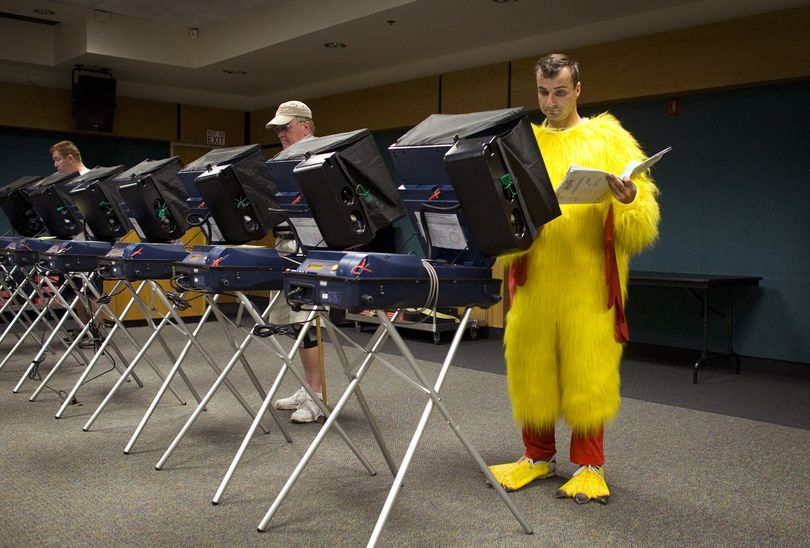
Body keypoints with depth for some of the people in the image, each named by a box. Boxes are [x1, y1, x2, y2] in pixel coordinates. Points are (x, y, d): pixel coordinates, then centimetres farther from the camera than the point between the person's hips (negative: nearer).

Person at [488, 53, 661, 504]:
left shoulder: (608, 139, 4)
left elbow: (641, 226, -1)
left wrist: (628, 199, -23)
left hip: (589, 279, -2)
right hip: (533, 276, 3)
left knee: (588, 370, -1)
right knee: (530, 366, 5)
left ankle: (589, 466, 14)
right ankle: (539, 456, 23)